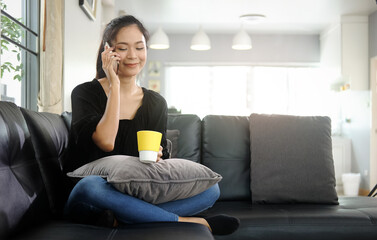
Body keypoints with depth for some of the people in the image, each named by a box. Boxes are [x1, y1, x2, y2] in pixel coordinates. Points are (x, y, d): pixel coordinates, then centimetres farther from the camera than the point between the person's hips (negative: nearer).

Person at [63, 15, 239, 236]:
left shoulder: (156, 103, 9)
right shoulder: (85, 93, -3)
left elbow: (161, 159, 8)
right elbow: (106, 141, -20)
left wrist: (154, 159, -16)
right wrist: (114, 85, -15)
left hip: (138, 197, 4)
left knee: (211, 189, -14)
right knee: (91, 186, -40)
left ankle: (120, 220, -27)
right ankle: (189, 222, -25)